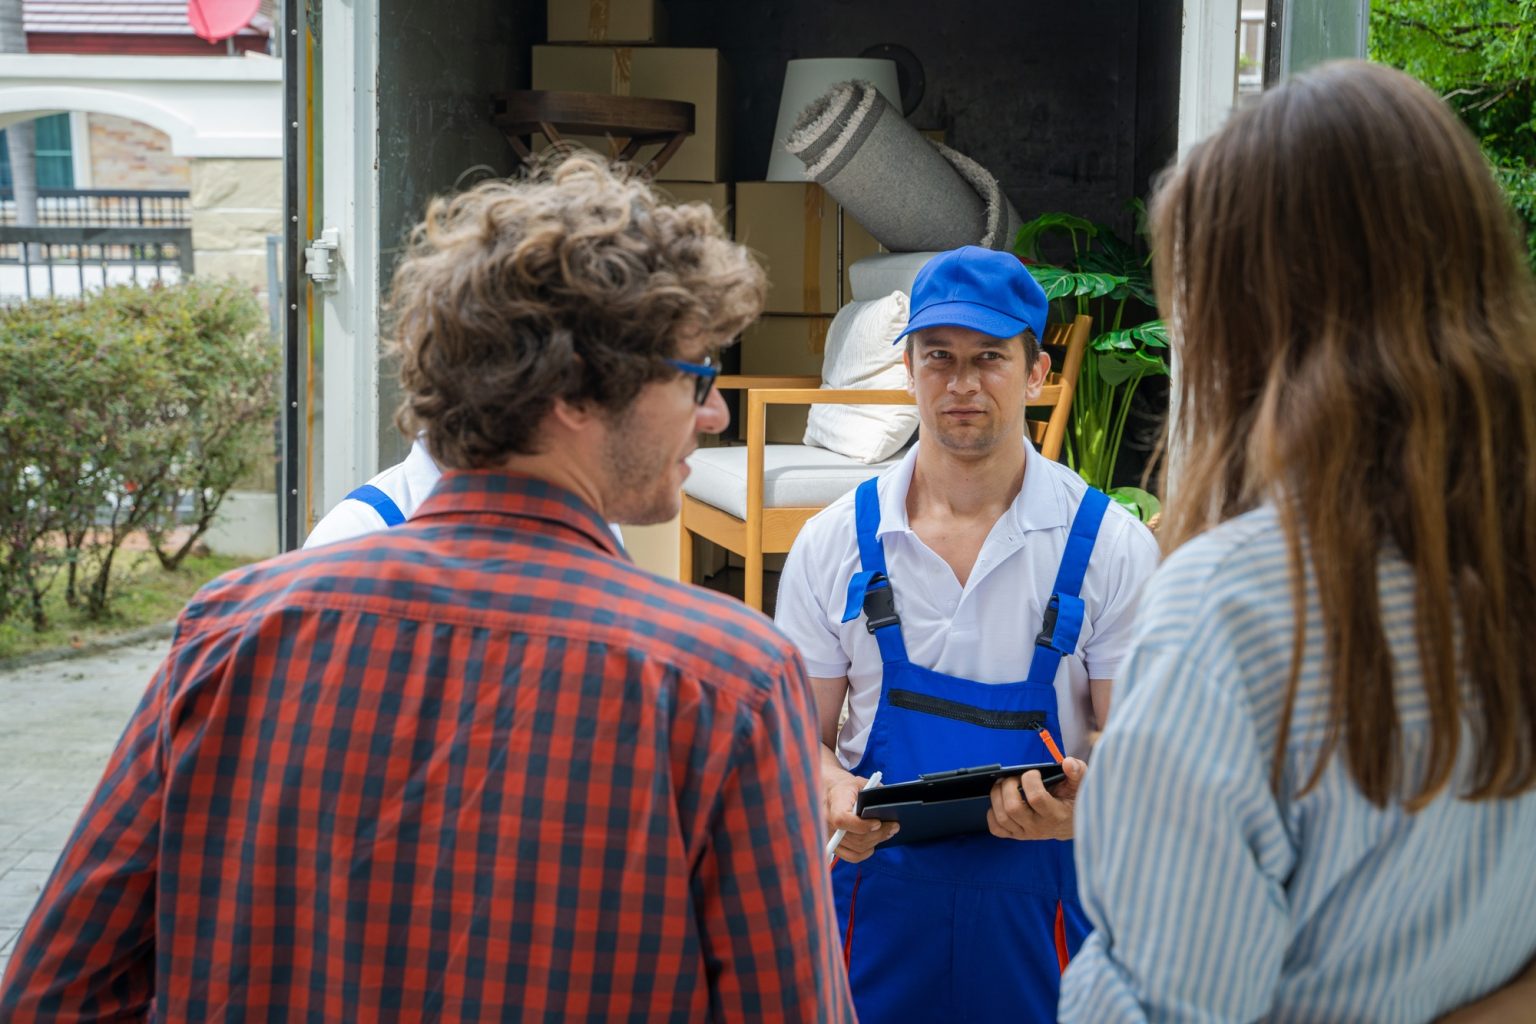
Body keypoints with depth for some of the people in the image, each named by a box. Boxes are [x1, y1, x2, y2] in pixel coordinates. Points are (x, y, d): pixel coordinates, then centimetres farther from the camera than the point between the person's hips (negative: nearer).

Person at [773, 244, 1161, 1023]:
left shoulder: (1110, 545, -3)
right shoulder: (835, 542, 3)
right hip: (882, 903, 1)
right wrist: (835, 793, -15)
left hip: (1041, 904, -1)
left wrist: (1079, 800, -24)